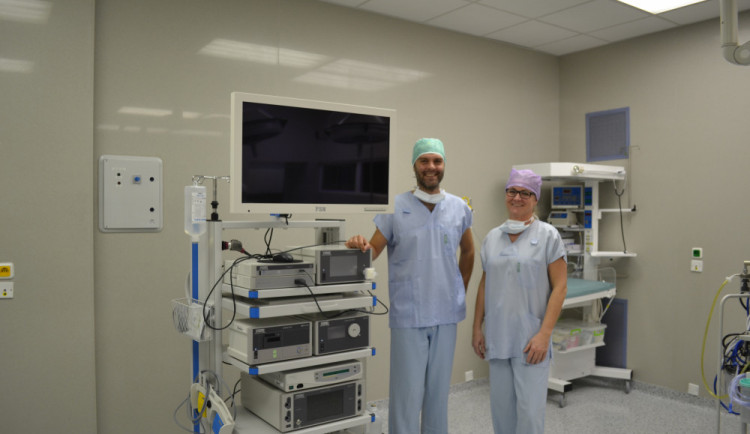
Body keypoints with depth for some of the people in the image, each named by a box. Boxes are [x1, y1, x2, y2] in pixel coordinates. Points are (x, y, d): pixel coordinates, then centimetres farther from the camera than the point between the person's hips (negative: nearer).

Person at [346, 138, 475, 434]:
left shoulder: (459, 207, 5)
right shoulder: (395, 207, -4)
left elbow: (468, 251, 18)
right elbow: (373, 251, -4)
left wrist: (461, 291, 14)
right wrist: (361, 246, -26)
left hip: (447, 314, 3)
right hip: (408, 316, -3)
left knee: (439, 390, 16)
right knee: (406, 392, 2)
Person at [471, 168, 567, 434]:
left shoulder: (548, 236, -4)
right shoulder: (492, 238, 9)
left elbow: (560, 287, -7)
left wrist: (544, 334, -14)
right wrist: (477, 329, 10)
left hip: (530, 338, -4)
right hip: (497, 337, 4)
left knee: (530, 408, -1)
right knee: (501, 406, 11)